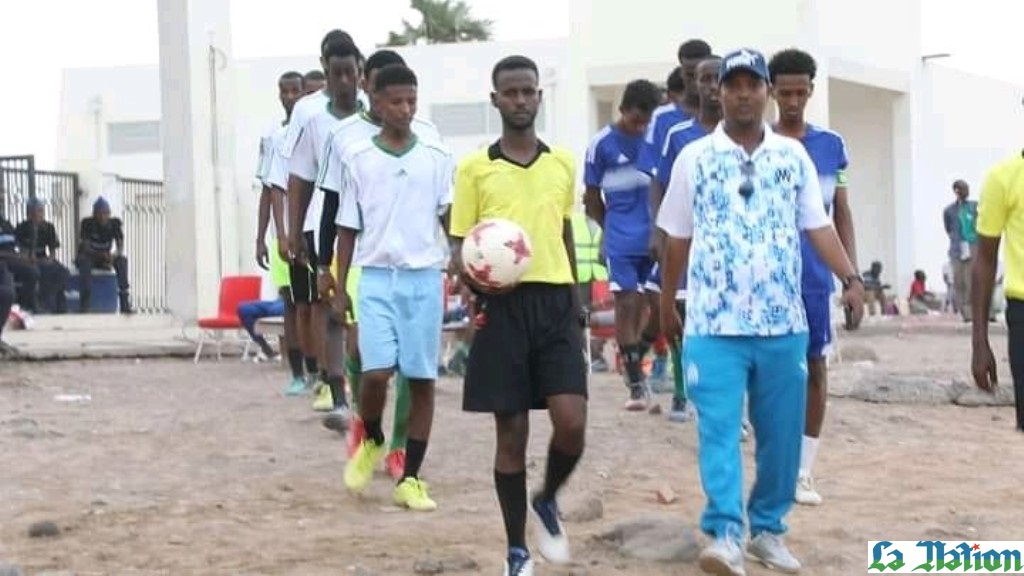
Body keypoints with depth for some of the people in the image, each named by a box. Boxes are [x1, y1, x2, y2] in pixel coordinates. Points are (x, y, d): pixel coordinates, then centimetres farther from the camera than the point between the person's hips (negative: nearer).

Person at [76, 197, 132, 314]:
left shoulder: (115, 223, -9)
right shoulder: (87, 223, -17)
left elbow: (121, 247, -14)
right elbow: (84, 248, -23)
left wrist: (114, 255, -38)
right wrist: (101, 255, -40)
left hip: (106, 258, 3)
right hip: (88, 256, -3)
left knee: (122, 260, -28)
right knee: (85, 262, -38)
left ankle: (124, 304, -33)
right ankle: (84, 306, -42)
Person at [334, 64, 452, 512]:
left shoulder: (437, 158, 5)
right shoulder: (358, 159, 5)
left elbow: (451, 219, 0)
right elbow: (348, 229, 9)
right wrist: (340, 288, 6)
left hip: (425, 278, 1)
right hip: (377, 277, -1)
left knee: (422, 378, 1)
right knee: (376, 371, -13)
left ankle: (411, 479, 9)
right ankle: (371, 442, 18)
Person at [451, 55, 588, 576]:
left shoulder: (563, 163, 11)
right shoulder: (474, 167, 2)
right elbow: (458, 245, 3)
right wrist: (471, 276, -19)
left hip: (555, 302, 2)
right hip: (503, 306, -2)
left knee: (572, 423, -10)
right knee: (511, 432, 2)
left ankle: (547, 502, 22)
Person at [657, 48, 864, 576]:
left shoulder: (793, 156, 7)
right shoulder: (694, 159, 3)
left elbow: (818, 226, 6)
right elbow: (678, 238, 11)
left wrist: (850, 279, -9)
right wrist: (667, 303, 15)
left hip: (783, 322, 2)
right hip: (714, 322, -2)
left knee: (781, 433, 8)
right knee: (719, 429, -10)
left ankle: (767, 529, 21)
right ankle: (724, 533, -13)